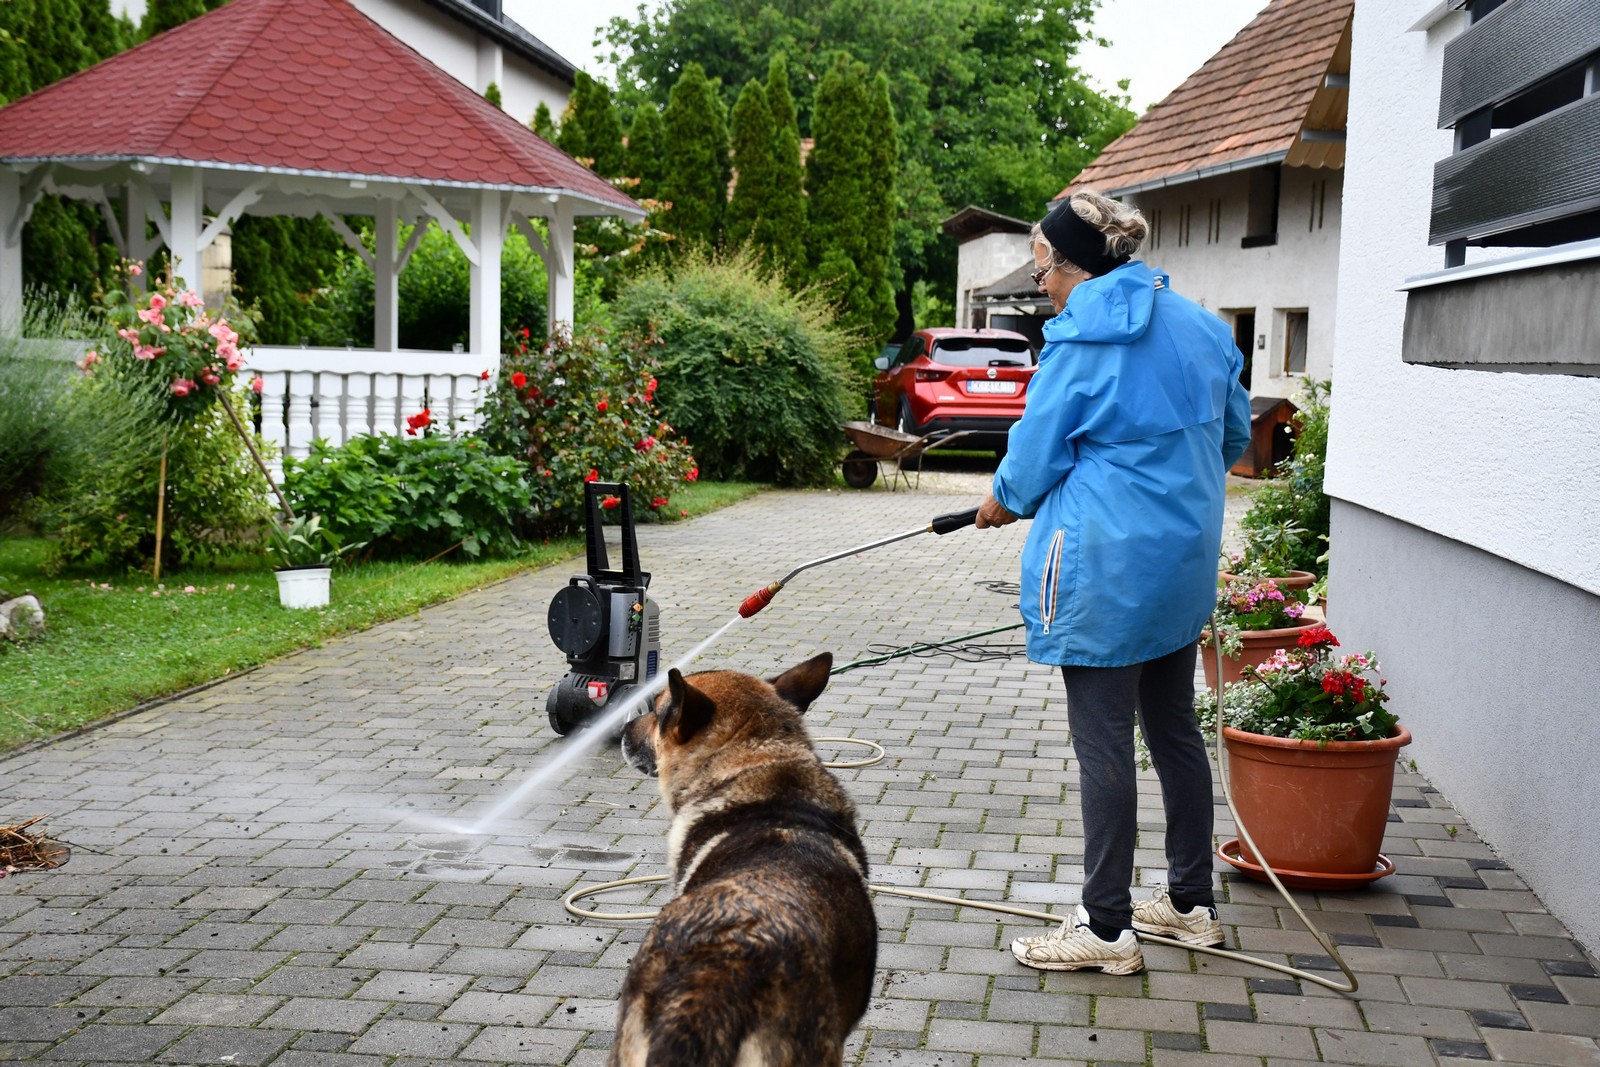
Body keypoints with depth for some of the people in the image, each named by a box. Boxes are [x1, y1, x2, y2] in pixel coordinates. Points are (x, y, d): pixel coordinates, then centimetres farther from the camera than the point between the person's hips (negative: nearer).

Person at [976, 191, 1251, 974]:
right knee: (1174, 728, 17)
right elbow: (1234, 433, 20)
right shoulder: (1198, 327, 10)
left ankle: (1106, 927, 6)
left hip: (1104, 564, -8)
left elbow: (1035, 454, -8)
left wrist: (1004, 501, 12)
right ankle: (1191, 901, 28)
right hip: (1184, 557, 8)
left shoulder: (1084, 338, -13)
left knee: (1102, 741, -1)